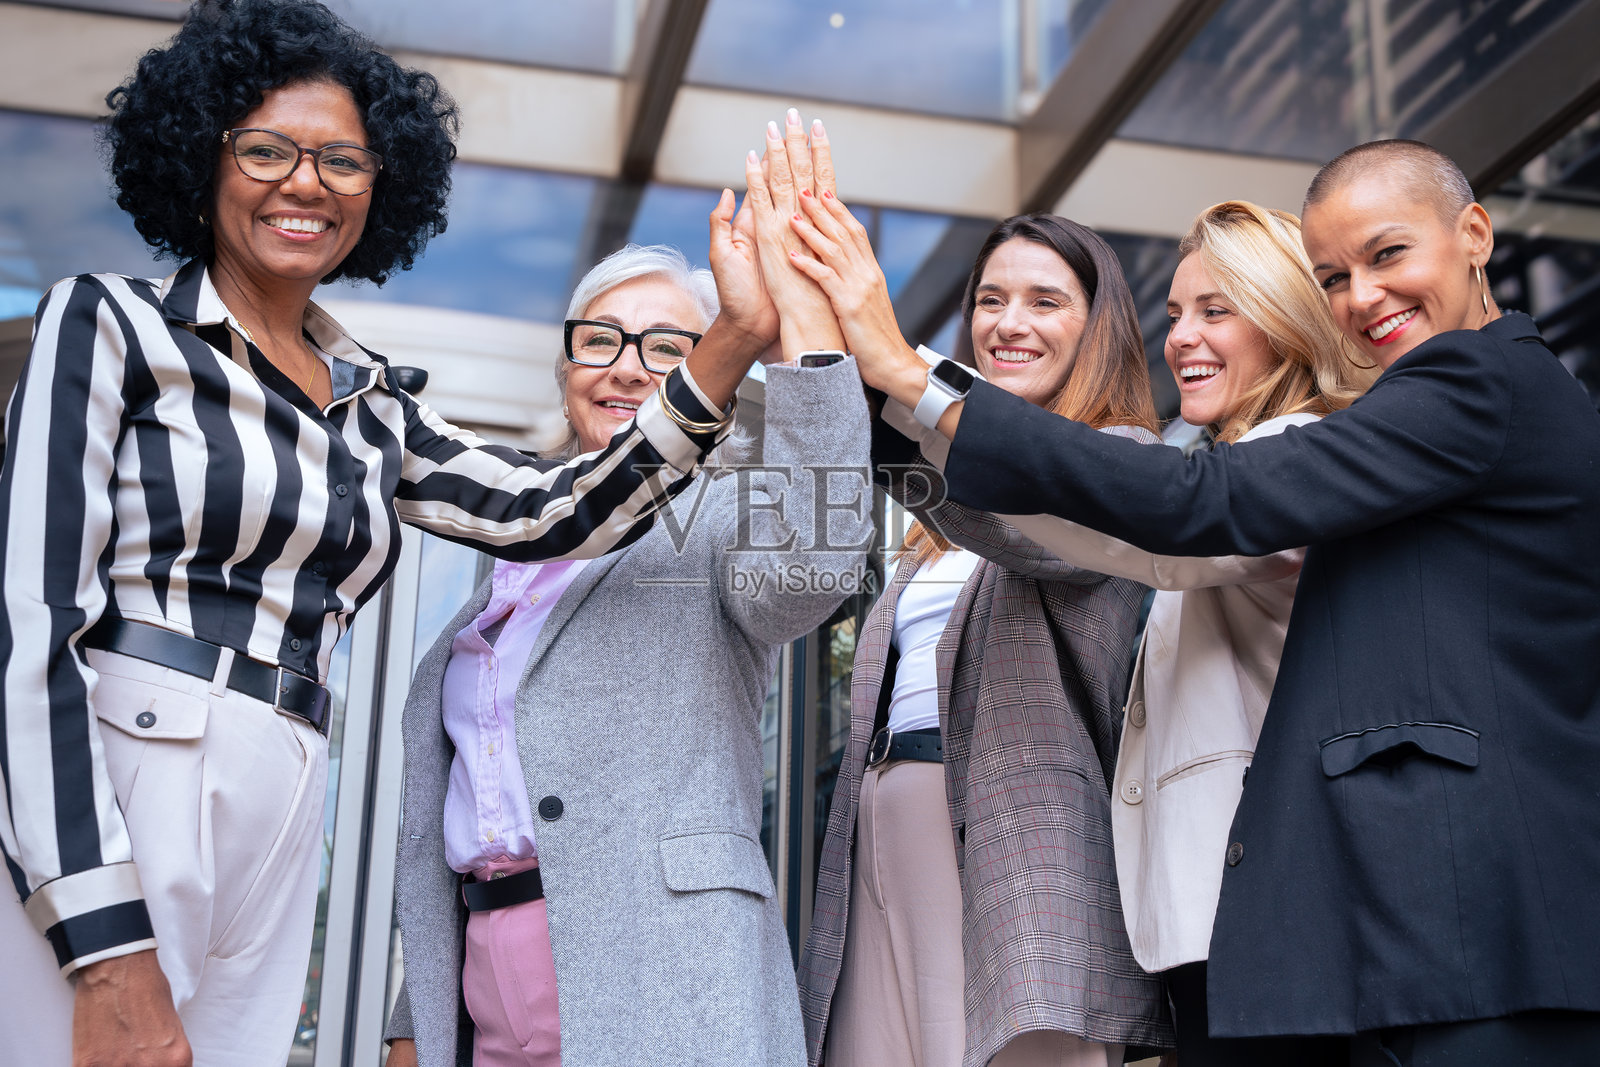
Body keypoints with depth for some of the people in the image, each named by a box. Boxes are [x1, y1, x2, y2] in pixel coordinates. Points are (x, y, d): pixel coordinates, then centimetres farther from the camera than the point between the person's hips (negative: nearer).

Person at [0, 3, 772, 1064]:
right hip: (85, 822, -5)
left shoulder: (375, 413, 17)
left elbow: (556, 514, 5)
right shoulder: (108, 324, 1)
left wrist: (738, 337, -5)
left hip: (273, 841, 5)